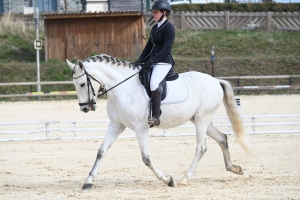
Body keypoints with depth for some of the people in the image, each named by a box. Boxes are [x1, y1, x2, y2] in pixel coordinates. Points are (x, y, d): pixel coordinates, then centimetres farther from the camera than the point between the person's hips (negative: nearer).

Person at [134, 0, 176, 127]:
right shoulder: (155, 28, 17)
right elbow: (149, 46, 18)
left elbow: (166, 48, -17)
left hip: (164, 62, -10)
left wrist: (151, 61, -22)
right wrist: (140, 60, 5)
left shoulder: (169, 28, -10)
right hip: (153, 62, 10)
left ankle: (155, 117, -31)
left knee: (153, 84, -30)